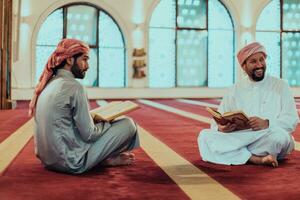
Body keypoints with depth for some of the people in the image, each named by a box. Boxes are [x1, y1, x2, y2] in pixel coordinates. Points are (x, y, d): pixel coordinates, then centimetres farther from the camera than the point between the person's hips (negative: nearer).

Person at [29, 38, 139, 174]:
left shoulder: (48, 84, 7)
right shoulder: (74, 86, -19)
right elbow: (89, 135, -16)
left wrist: (97, 119, 14)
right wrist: (106, 123, 3)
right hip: (71, 163, -8)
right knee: (128, 124, -2)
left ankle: (105, 159, 14)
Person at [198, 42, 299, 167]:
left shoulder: (281, 86, 8)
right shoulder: (235, 90, 15)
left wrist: (267, 124, -22)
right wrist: (221, 127, -17)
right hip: (239, 137, 2)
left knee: (279, 135, -38)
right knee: (204, 136, -23)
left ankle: (237, 154, -16)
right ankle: (257, 159, -29)